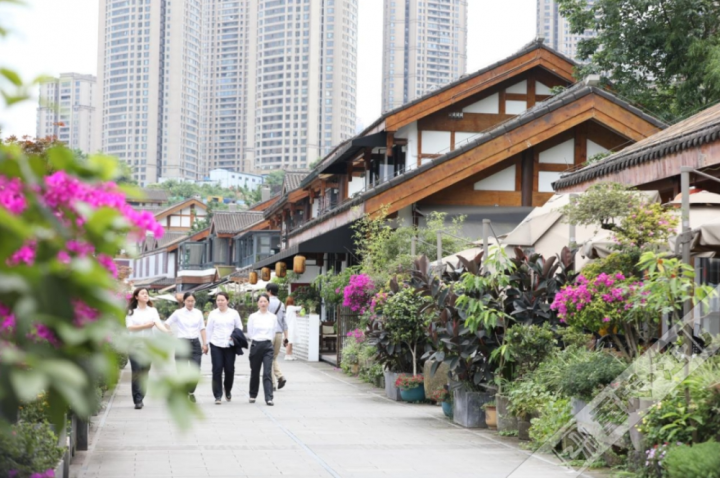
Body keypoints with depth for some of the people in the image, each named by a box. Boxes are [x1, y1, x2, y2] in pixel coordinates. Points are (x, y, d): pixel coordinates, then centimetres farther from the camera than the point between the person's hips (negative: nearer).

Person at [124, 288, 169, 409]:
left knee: (144, 372, 2)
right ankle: (137, 399, -7)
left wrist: (167, 331, -26)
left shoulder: (152, 310, 9)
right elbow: (129, 327, -6)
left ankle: (140, 399, 11)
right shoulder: (131, 311, 5)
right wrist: (145, 326, -12)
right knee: (136, 372, -9)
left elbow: (158, 323, -8)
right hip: (135, 344, -2)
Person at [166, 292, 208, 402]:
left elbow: (202, 329, 11)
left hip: (195, 343, 2)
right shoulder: (178, 313, 1)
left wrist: (205, 344, 4)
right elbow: (166, 324, 7)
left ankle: (191, 392, 21)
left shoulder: (198, 313, 8)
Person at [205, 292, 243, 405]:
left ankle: (228, 391, 29)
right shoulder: (213, 314, 5)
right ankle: (218, 396, -2)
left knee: (229, 369, 4)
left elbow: (239, 328, 9)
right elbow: (209, 330, 8)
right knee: (217, 370, -6)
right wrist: (207, 343, 5)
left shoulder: (234, 313, 5)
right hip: (216, 345, -1)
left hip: (230, 345, 1)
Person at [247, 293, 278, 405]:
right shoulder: (253, 317, 1)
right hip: (256, 345, 1)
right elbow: (249, 334, 6)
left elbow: (273, 333, 10)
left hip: (268, 346, 0)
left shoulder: (273, 317, 3)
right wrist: (257, 340, 4)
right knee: (255, 372, 11)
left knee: (267, 372, -10)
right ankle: (253, 395, 29)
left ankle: (269, 398, -14)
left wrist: (267, 340, 6)